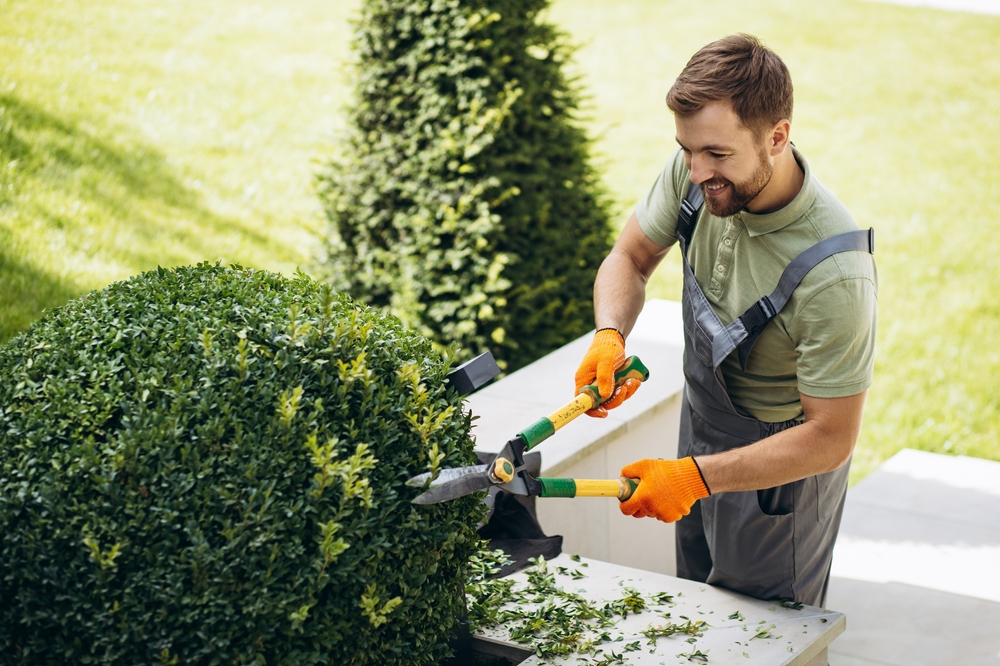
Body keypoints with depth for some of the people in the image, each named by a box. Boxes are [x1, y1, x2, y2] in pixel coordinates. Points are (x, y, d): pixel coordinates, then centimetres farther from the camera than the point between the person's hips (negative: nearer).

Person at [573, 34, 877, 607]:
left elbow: (831, 439, -30)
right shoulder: (697, 172, -20)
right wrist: (609, 338, -22)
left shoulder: (835, 274, -38)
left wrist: (695, 476, -32)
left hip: (782, 458, -6)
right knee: (695, 606, 27)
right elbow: (630, 258, -2)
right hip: (702, 419, 6)